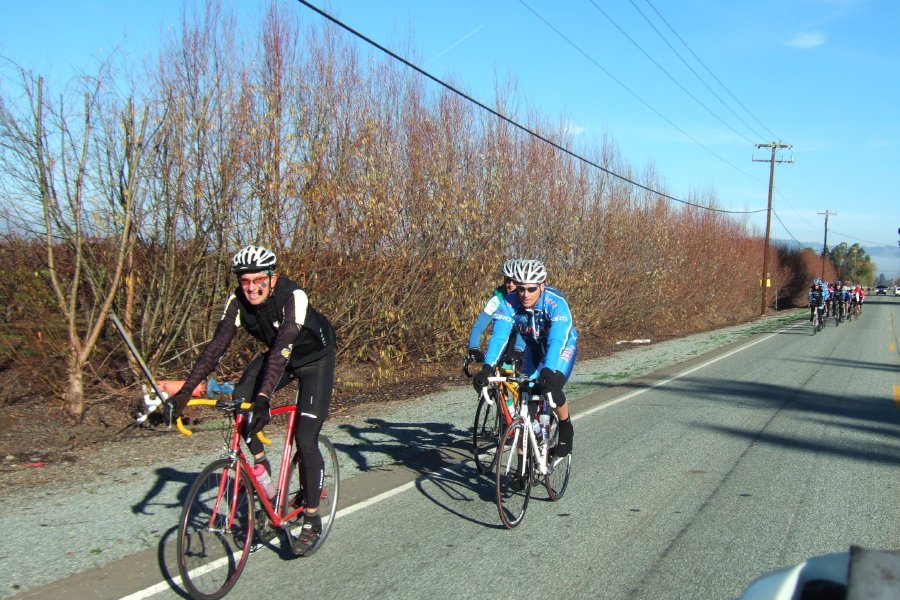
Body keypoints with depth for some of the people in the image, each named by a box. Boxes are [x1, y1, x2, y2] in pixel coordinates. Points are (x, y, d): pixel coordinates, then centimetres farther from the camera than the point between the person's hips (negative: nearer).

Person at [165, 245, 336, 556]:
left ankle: (312, 521, 3)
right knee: (239, 401, -22)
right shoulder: (238, 301, -19)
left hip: (315, 359, -5)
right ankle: (260, 465, 3)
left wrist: (264, 396, -56)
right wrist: (185, 392, -33)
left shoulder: (293, 297, -34)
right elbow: (217, 345, -24)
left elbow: (282, 349, -44)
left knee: (305, 440, -12)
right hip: (278, 355, 5)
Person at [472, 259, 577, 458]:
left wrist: (547, 370, -60)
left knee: (551, 388, -27)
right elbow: (499, 336, -33)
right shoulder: (509, 303, -26)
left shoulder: (556, 303, -35)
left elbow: (557, 341, -45)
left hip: (563, 346, -3)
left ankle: (565, 427, 4)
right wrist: (487, 367, -48)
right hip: (534, 347, 4)